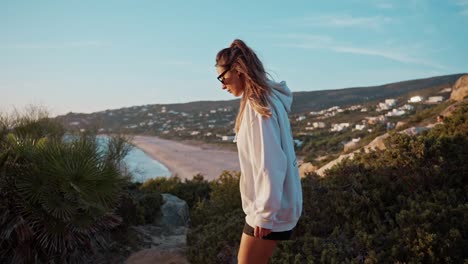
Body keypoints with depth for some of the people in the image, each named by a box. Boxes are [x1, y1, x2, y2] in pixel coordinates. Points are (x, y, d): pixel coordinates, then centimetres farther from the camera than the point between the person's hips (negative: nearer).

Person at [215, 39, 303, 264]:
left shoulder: (258, 105, -20)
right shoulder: (265, 99, 10)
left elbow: (270, 164, -24)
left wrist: (264, 213, -19)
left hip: (271, 209, -9)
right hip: (271, 204, 9)